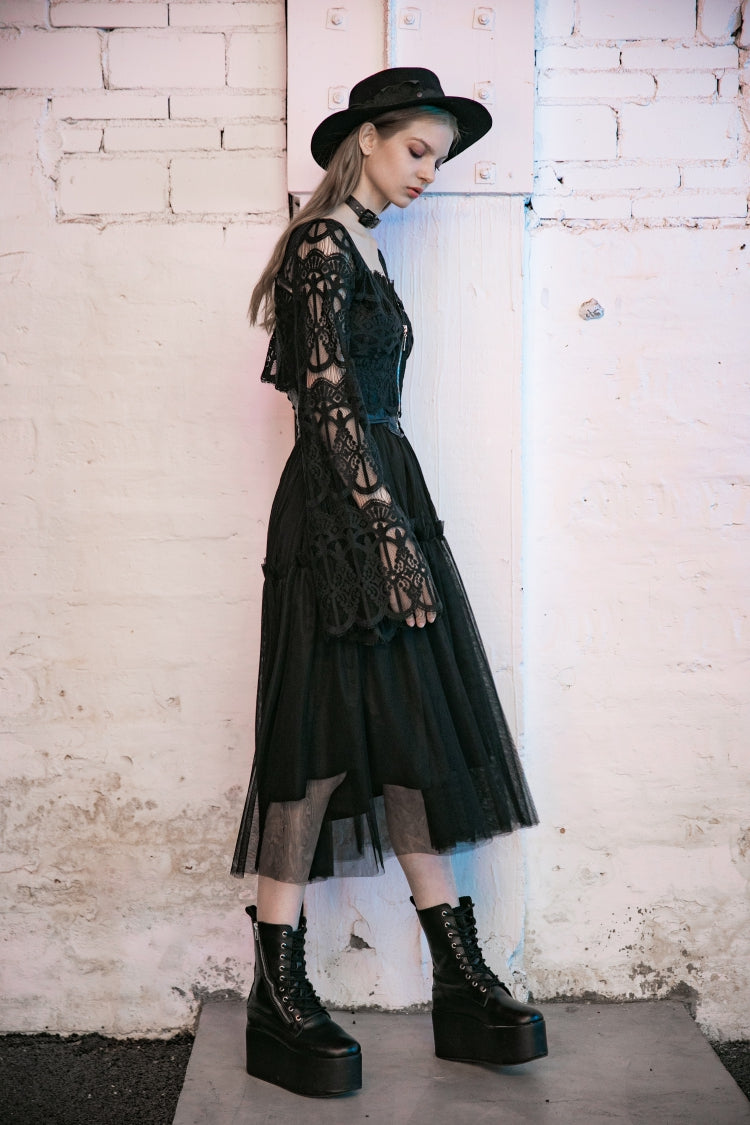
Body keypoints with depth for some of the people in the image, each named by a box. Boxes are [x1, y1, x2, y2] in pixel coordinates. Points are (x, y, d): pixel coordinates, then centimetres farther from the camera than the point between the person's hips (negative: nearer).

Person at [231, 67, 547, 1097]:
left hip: (385, 504, 9)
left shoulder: (359, 247, 19)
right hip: (340, 518, -9)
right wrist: (390, 533, -19)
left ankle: (463, 981, 13)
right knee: (323, 740, -6)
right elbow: (330, 404, -17)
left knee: (413, 738, 7)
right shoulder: (322, 247, -9)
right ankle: (279, 995, 5)